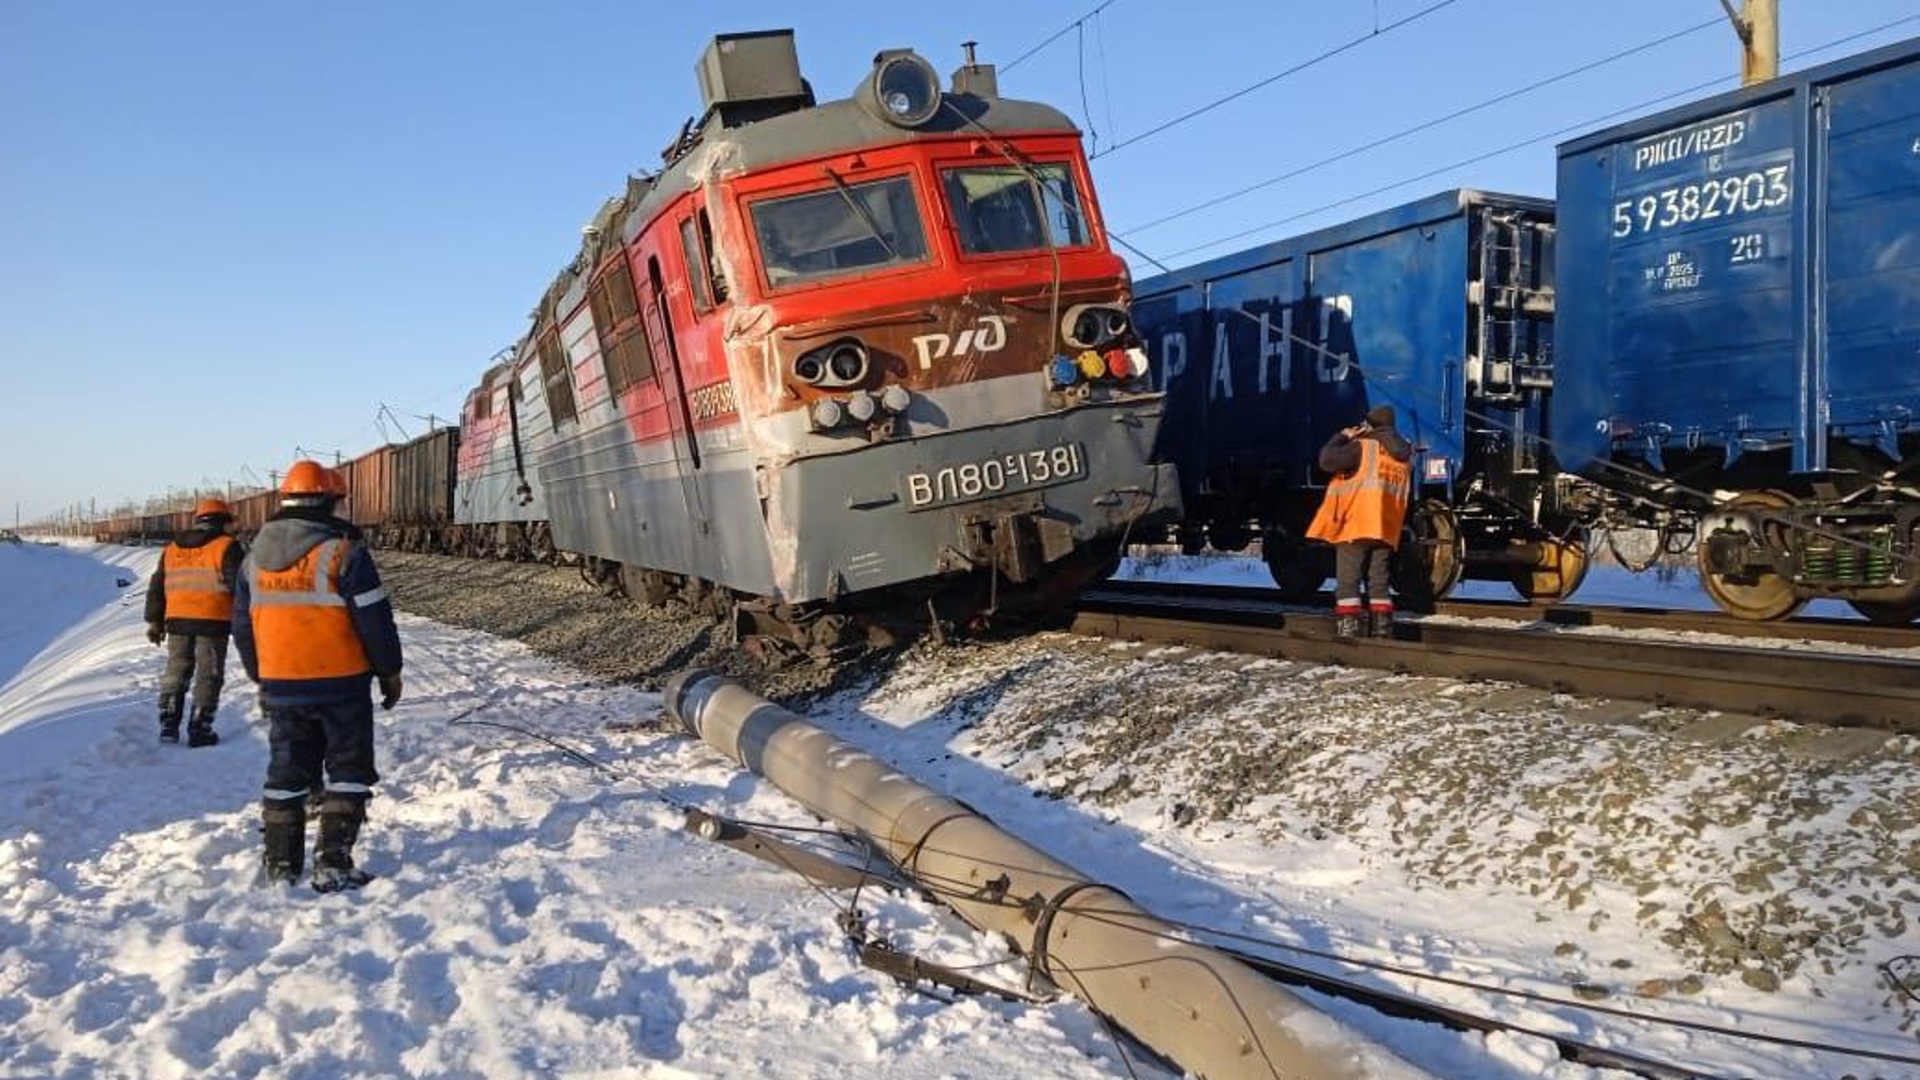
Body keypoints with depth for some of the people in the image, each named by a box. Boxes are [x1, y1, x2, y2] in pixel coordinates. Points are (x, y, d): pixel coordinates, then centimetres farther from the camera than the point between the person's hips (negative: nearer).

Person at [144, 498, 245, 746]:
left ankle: (168, 726, 15)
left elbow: (156, 588, 17)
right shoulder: (227, 547, -6)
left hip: (177, 622, 5)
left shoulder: (172, 548, 14)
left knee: (176, 673, 16)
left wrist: (155, 622, 22)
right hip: (212, 623, -5)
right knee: (208, 676, 2)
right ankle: (199, 730, 2)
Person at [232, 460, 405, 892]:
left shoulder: (256, 556, 8)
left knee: (285, 775, 15)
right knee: (348, 771, 5)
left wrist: (261, 678, 25)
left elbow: (242, 625, 15)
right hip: (341, 684, -5)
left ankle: (280, 865, 19)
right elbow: (374, 619, -12)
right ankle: (333, 864, 1)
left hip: (280, 687, 5)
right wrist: (389, 671, 0)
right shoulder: (342, 551, -12)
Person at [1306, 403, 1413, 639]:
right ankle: (1382, 631, 9)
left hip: (1356, 525, -6)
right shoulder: (1403, 456, 16)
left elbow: (1328, 460, -14)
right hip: (1386, 529, 6)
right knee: (1378, 583, 12)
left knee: (1347, 582, -5)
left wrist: (1342, 437, -2)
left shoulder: (1363, 447, -6)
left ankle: (1347, 631, -12)